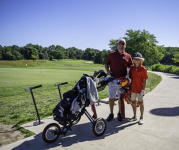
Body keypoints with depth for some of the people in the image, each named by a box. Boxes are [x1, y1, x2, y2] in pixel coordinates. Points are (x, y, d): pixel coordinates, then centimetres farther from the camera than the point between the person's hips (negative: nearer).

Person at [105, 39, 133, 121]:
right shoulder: (111, 54, 5)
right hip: (112, 79, 0)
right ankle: (111, 114, 21)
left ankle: (120, 113, 27)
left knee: (121, 98, 10)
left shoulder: (128, 56, 5)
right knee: (111, 98, 6)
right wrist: (108, 71, -7)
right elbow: (106, 64, 11)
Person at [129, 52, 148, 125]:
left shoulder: (143, 69, -10)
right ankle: (135, 116, 31)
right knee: (133, 102, 14)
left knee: (141, 103, 6)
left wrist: (143, 89, -14)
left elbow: (144, 80, -9)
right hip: (133, 88, 5)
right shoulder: (132, 68, 3)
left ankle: (141, 118, 21)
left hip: (140, 89, -5)